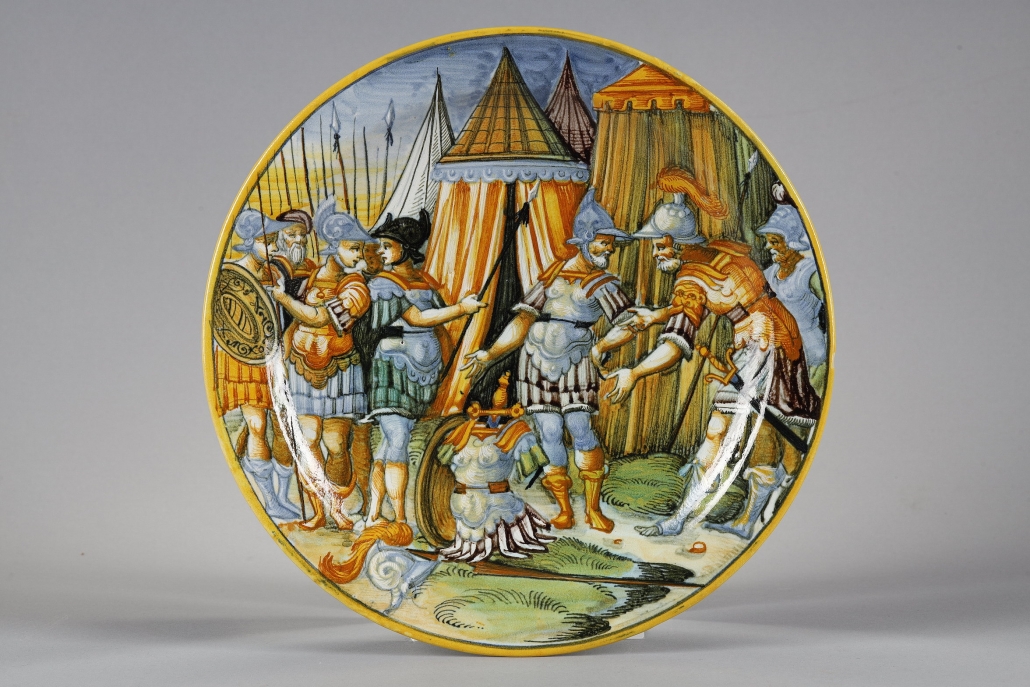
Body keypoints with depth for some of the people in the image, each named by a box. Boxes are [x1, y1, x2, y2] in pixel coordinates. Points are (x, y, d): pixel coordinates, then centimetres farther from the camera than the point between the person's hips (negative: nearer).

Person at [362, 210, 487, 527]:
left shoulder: (426, 282, 13)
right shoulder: (382, 283, -3)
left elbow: (440, 328, 17)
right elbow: (417, 318, -11)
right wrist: (462, 308, -11)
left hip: (424, 372, 4)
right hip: (393, 368, -4)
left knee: (391, 441, 2)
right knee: (397, 440, -11)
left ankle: (374, 515, 4)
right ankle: (400, 520, -9)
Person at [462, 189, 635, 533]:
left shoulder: (602, 283, -1)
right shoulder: (553, 274, 7)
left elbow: (627, 324, -13)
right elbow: (523, 321, 8)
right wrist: (490, 354, 3)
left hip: (574, 364, -2)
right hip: (538, 361, 2)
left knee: (580, 428, -13)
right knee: (550, 433, -2)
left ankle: (593, 509, -3)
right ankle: (564, 508, 8)